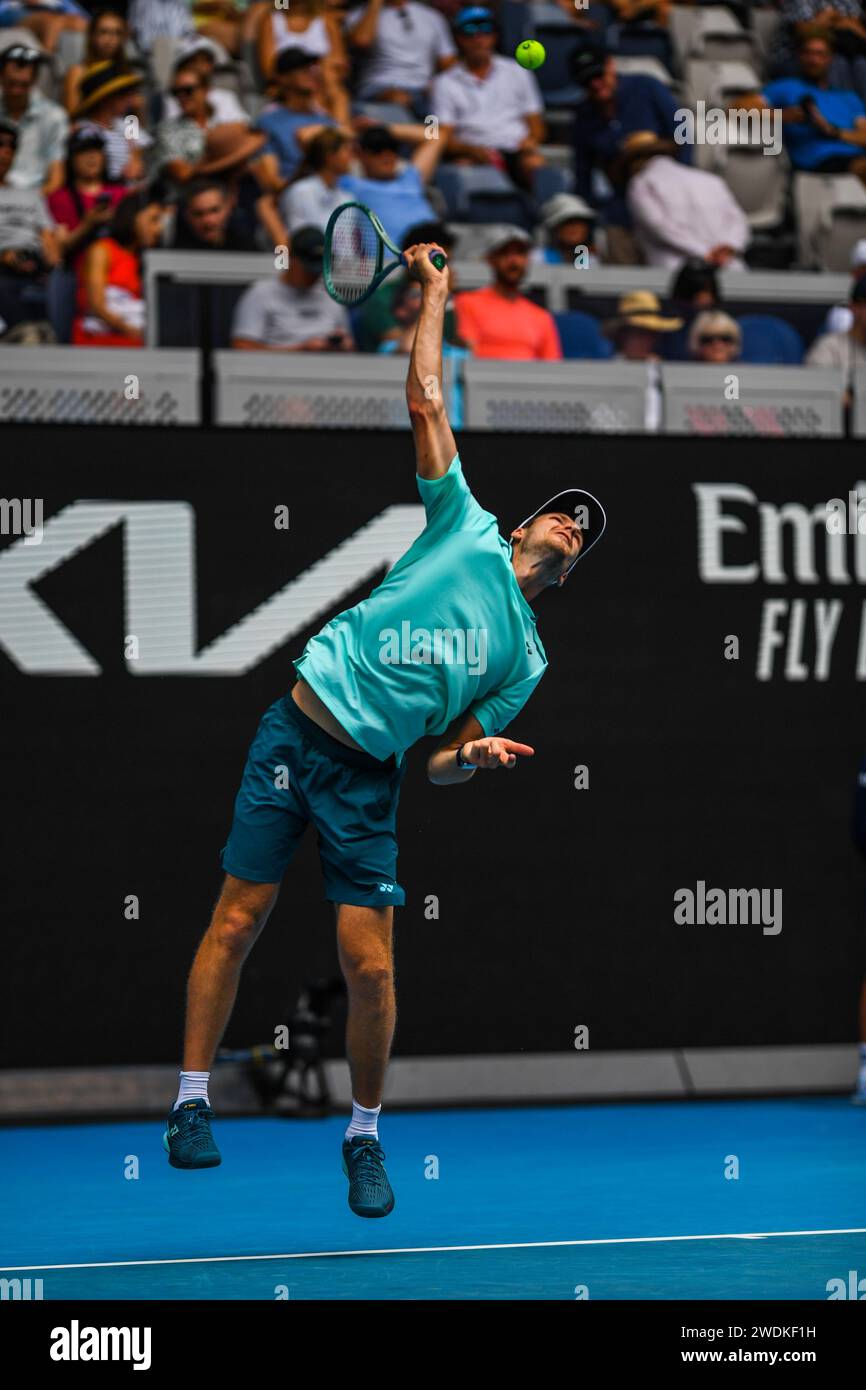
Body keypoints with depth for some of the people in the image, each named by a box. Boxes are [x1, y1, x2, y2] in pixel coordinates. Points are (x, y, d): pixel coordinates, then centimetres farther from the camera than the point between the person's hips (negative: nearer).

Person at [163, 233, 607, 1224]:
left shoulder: (525, 657, 11)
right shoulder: (467, 531, 7)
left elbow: (442, 767, 9)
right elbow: (426, 401, 6)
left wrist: (472, 758, -13)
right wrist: (434, 291, 8)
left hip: (368, 778, 2)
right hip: (296, 729, -2)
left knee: (370, 966, -6)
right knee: (238, 919, -5)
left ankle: (364, 1136, 11)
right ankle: (192, 1100, 5)